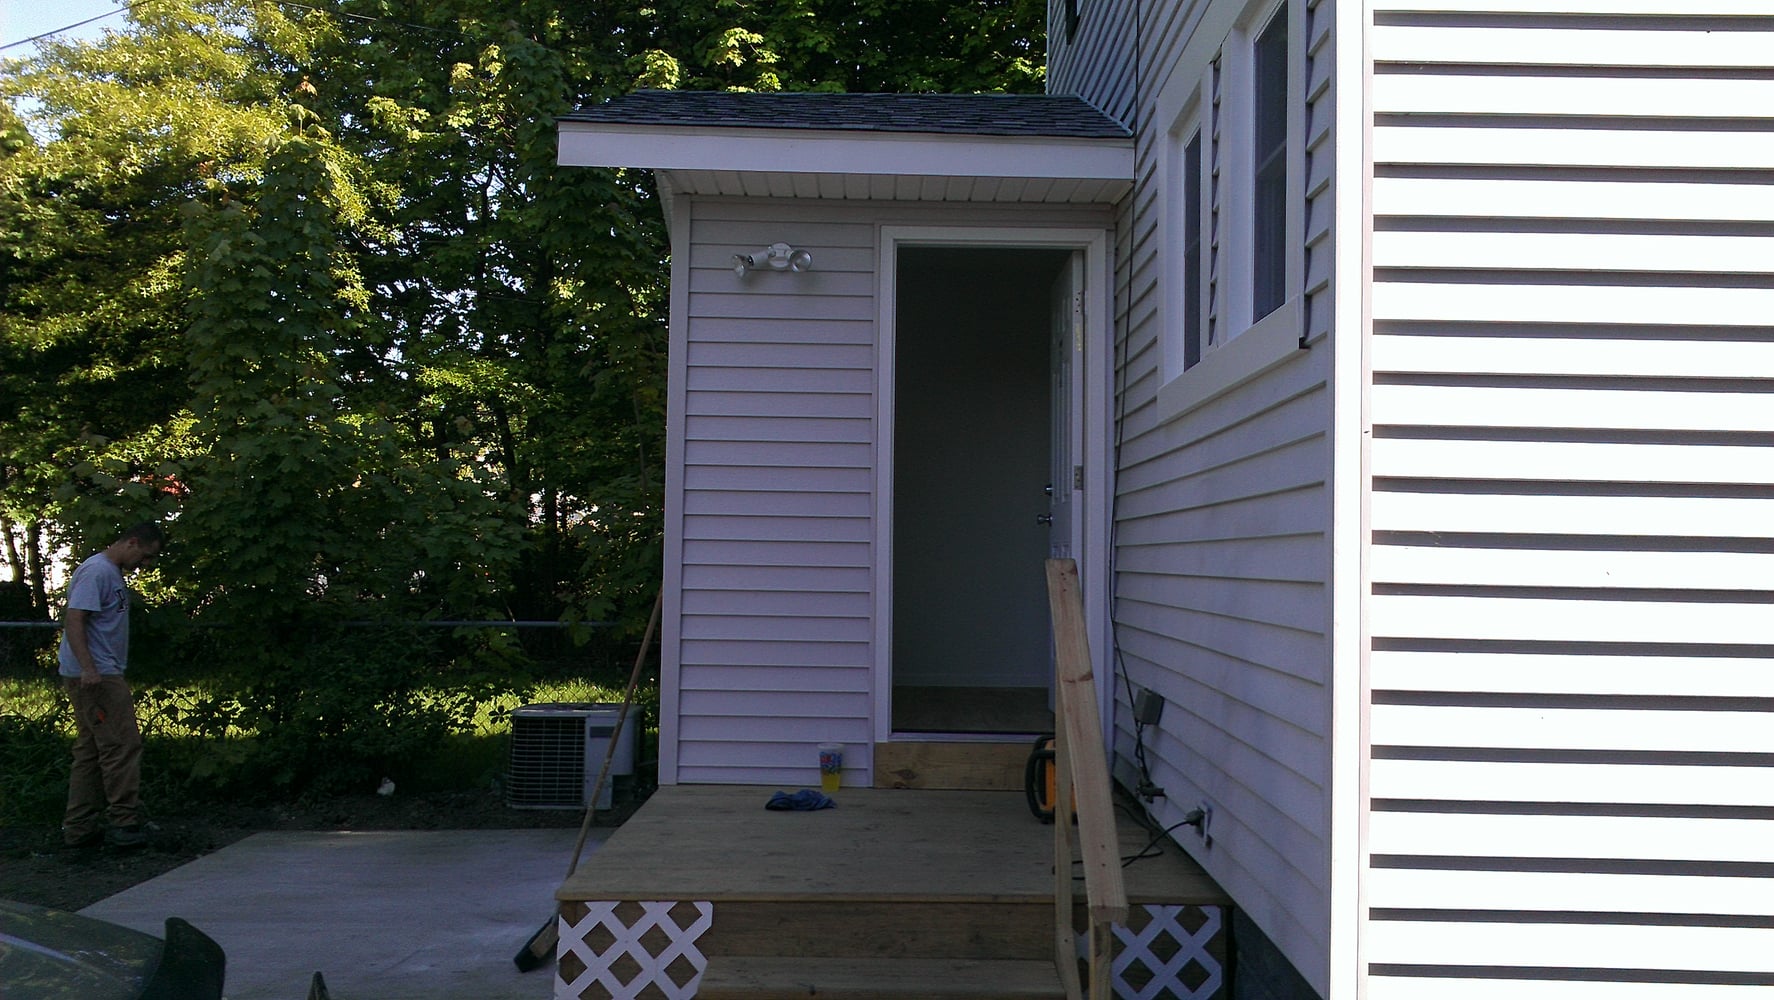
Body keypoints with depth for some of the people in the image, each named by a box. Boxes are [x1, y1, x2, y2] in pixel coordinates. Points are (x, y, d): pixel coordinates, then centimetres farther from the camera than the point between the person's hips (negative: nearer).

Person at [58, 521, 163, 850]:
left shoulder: (113, 573, 20)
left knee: (90, 750, 11)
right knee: (122, 746, -9)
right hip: (96, 676, -11)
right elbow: (73, 620, -20)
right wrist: (88, 669, -28)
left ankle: (78, 828, 15)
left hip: (97, 676, 11)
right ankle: (124, 823, -6)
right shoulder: (97, 571, -12)